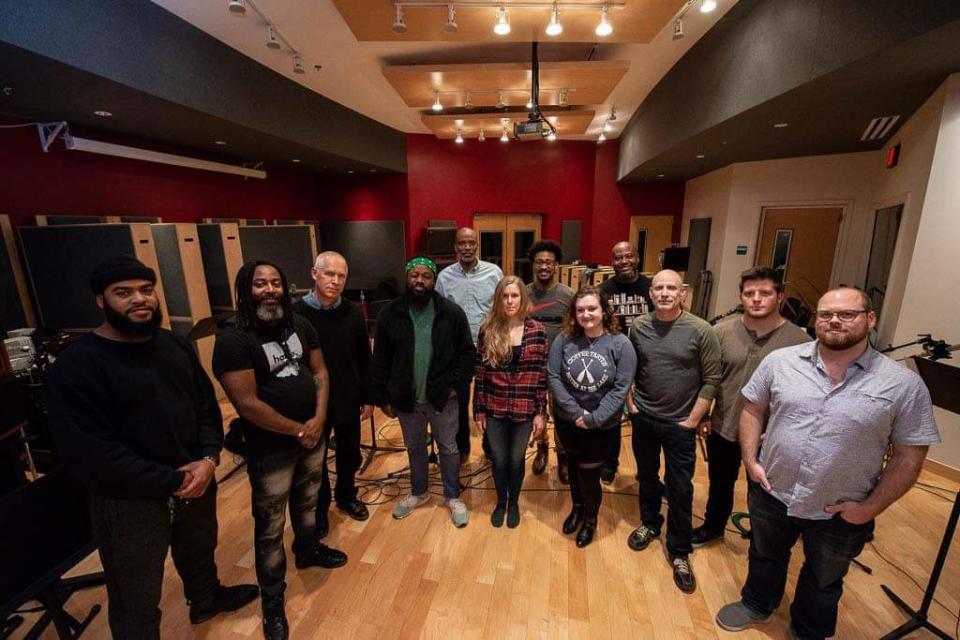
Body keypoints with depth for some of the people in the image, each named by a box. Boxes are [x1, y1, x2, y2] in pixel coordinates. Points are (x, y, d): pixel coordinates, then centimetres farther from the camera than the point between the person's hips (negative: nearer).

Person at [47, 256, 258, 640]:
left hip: (196, 482, 6)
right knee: (137, 601, 15)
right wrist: (170, 481, -20)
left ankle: (206, 600, 59)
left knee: (199, 552, 30)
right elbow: (90, 455, -21)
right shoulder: (76, 366, -18)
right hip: (130, 501, -5)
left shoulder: (176, 345, 1)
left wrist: (208, 458, -12)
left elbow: (206, 403, 3)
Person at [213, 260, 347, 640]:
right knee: (270, 527, 11)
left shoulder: (300, 325, 0)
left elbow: (320, 371, 2)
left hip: (313, 435, 6)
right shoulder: (233, 340, -18)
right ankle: (272, 600, 32)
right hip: (270, 449, -5)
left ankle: (308, 550, 53)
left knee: (307, 501, 26)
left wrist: (319, 418, -11)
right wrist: (297, 430, -15)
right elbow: (247, 403, -21)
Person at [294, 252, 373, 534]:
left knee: (350, 454, 20)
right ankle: (319, 508, 41)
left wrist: (367, 397, 3)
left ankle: (346, 496, 47)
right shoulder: (296, 313, -15)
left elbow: (364, 359, 1)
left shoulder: (353, 312, -6)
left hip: (349, 401, 3)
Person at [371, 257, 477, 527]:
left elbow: (468, 353, -4)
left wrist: (455, 385, -11)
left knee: (448, 448, 16)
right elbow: (380, 361, 0)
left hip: (443, 397, -2)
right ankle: (418, 492, 48)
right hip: (405, 399, 2)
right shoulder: (389, 314, -5)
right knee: (414, 448, 23)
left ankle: (453, 497, 40)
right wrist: (383, 398, -1)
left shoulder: (452, 312, -9)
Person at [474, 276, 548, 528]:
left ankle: (514, 503, 44)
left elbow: (542, 375, -3)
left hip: (524, 410, 0)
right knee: (499, 460, 17)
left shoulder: (537, 331, -7)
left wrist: (541, 412, -4)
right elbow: (480, 374, -2)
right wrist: (478, 410, -1)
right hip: (494, 410, 1)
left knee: (516, 460, 17)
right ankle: (500, 502, 44)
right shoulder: (488, 330, -6)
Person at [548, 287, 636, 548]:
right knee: (574, 466, 22)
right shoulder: (564, 339, -10)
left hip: (603, 426, -2)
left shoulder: (621, 344, -13)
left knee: (589, 474, 8)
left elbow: (621, 388, -14)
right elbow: (553, 377, -10)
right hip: (566, 420, 2)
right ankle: (577, 508, 52)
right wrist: (576, 412, -17)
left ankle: (591, 519, 40)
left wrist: (594, 419, -19)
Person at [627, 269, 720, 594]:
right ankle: (649, 523, 45)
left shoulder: (701, 331, -14)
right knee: (646, 476, 20)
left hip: (680, 423, -3)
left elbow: (711, 380, -10)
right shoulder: (638, 327, -5)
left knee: (680, 489, 7)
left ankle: (679, 551, 28)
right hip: (643, 419, 3)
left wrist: (691, 420, -10)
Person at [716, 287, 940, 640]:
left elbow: (908, 455, -7)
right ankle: (756, 604, 53)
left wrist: (871, 507, -10)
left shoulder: (904, 384, -12)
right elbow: (753, 409, 0)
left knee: (824, 583, 25)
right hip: (771, 495, 1)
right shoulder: (780, 361, -9)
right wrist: (751, 460, -7)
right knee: (764, 558, 26)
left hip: (841, 515, -1)